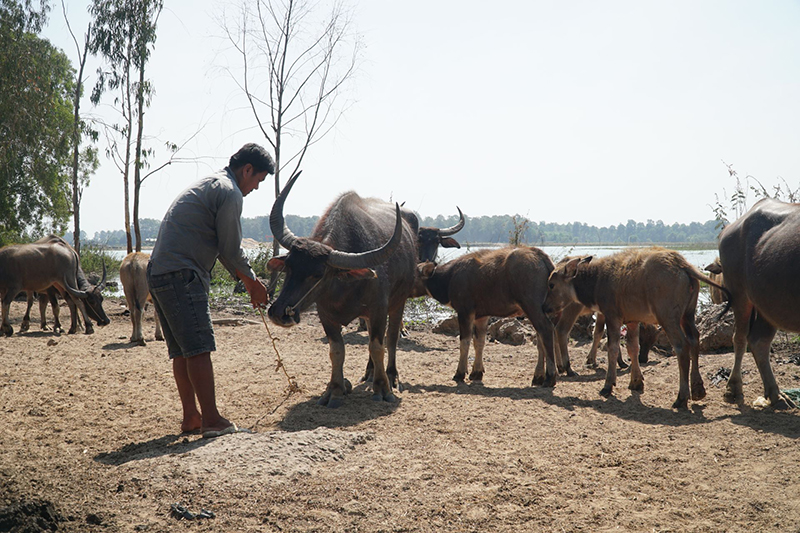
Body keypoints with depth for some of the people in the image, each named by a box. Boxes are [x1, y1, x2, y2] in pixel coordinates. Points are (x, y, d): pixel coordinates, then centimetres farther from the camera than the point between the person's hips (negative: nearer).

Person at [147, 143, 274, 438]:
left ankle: (191, 417, 17)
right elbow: (231, 251, -7)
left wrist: (248, 279, 25)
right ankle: (211, 420, -8)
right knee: (199, 349, -9)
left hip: (159, 273, 10)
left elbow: (221, 247, 27)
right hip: (182, 276, -10)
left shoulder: (208, 184, 24)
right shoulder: (230, 193, -8)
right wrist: (253, 284, 8)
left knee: (182, 352, 12)